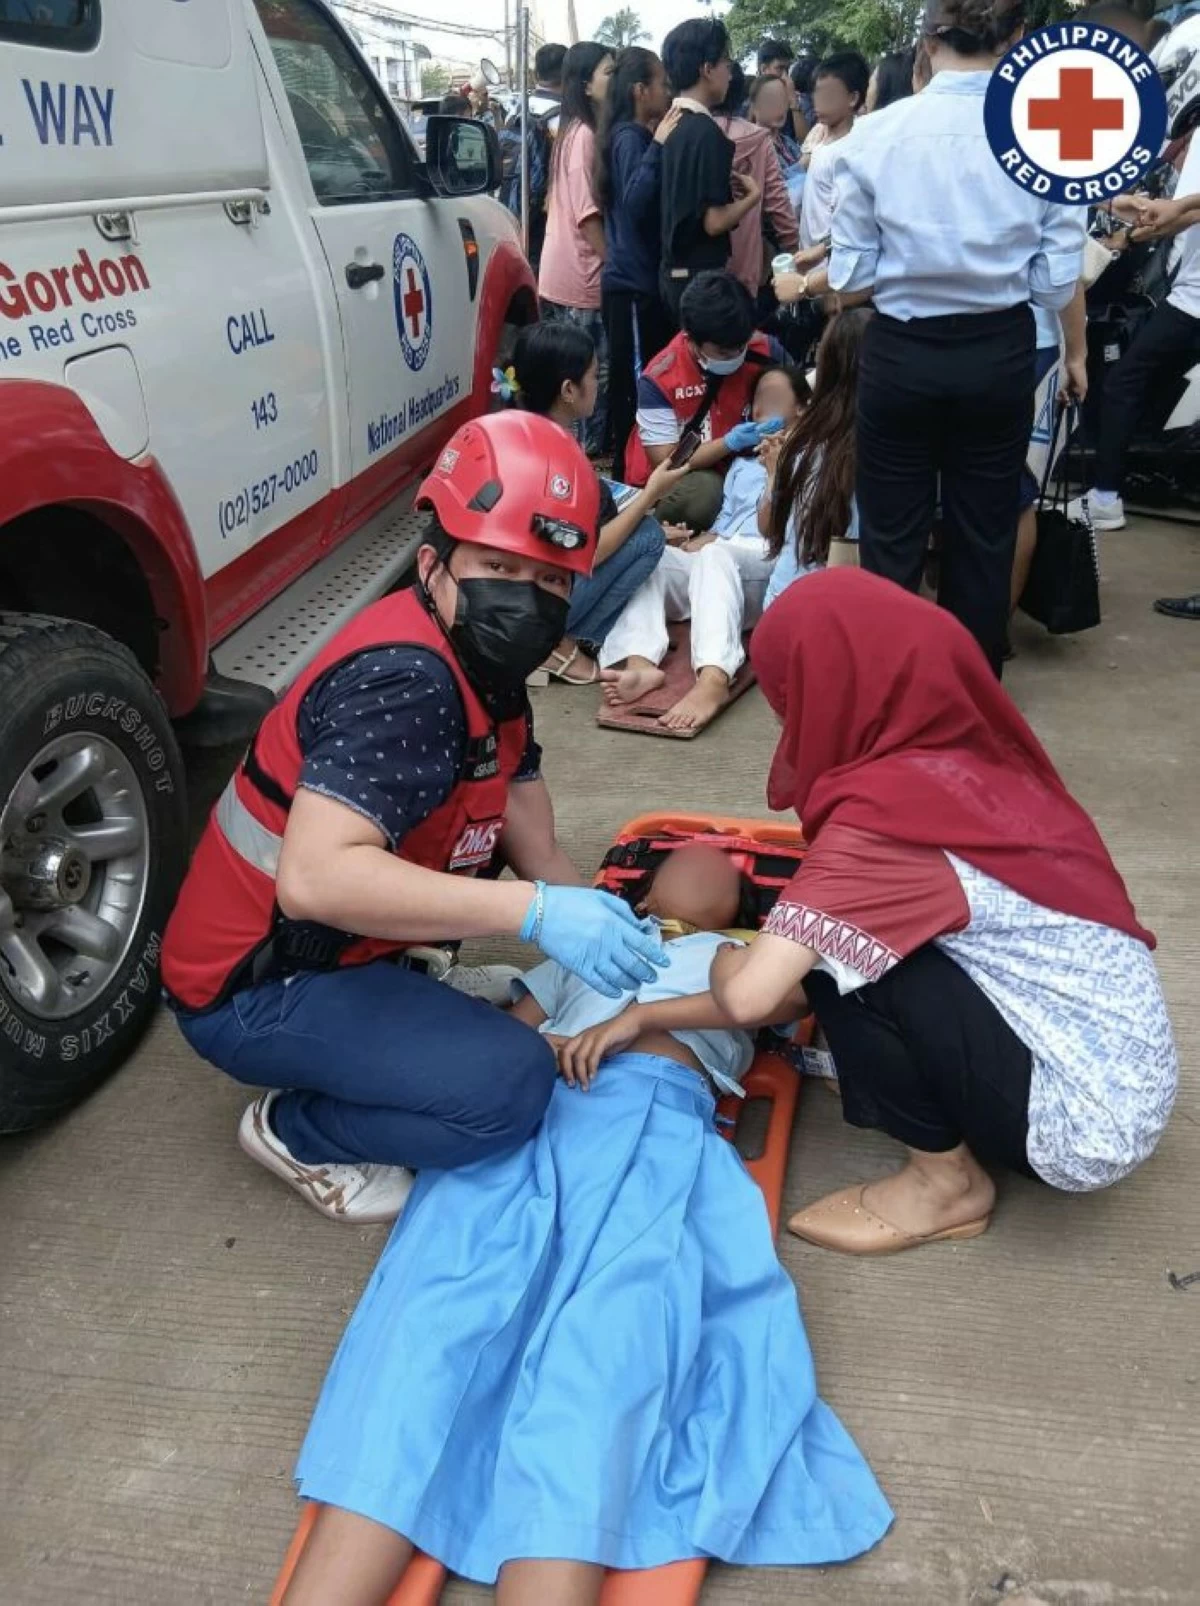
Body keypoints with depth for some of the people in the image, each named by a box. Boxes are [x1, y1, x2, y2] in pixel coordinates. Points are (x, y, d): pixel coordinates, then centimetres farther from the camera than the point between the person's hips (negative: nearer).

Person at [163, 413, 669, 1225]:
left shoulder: (485, 667, 2)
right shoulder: (405, 682, -28)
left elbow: (539, 857, 6)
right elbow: (314, 877, -40)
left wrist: (614, 935, -5)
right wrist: (533, 912, -41)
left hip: (340, 946, 9)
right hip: (256, 986, -9)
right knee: (512, 1085, -22)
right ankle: (296, 1130, 0)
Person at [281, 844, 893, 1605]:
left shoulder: (744, 957, 38)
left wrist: (643, 1014, 1)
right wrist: (532, 1052, 2)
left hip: (660, 1121, -1)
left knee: (604, 1339, -29)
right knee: (436, 1310, -26)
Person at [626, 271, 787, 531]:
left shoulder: (764, 350, -12)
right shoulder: (659, 379, -21)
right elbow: (667, 463, -18)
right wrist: (731, 442, -30)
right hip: (671, 482, -5)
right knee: (705, 491, -37)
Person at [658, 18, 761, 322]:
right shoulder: (707, 133, -17)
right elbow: (714, 221, -20)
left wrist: (727, 187, 10)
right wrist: (752, 195, -4)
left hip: (674, 273, 8)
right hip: (701, 277, -8)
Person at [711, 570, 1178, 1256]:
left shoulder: (887, 814, -21)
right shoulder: (969, 754, 3)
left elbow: (749, 995, -24)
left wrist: (724, 958, -3)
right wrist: (770, 940, 15)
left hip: (1085, 1118, -8)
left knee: (834, 950, -13)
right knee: (856, 929, 9)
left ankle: (947, 1180, 4)